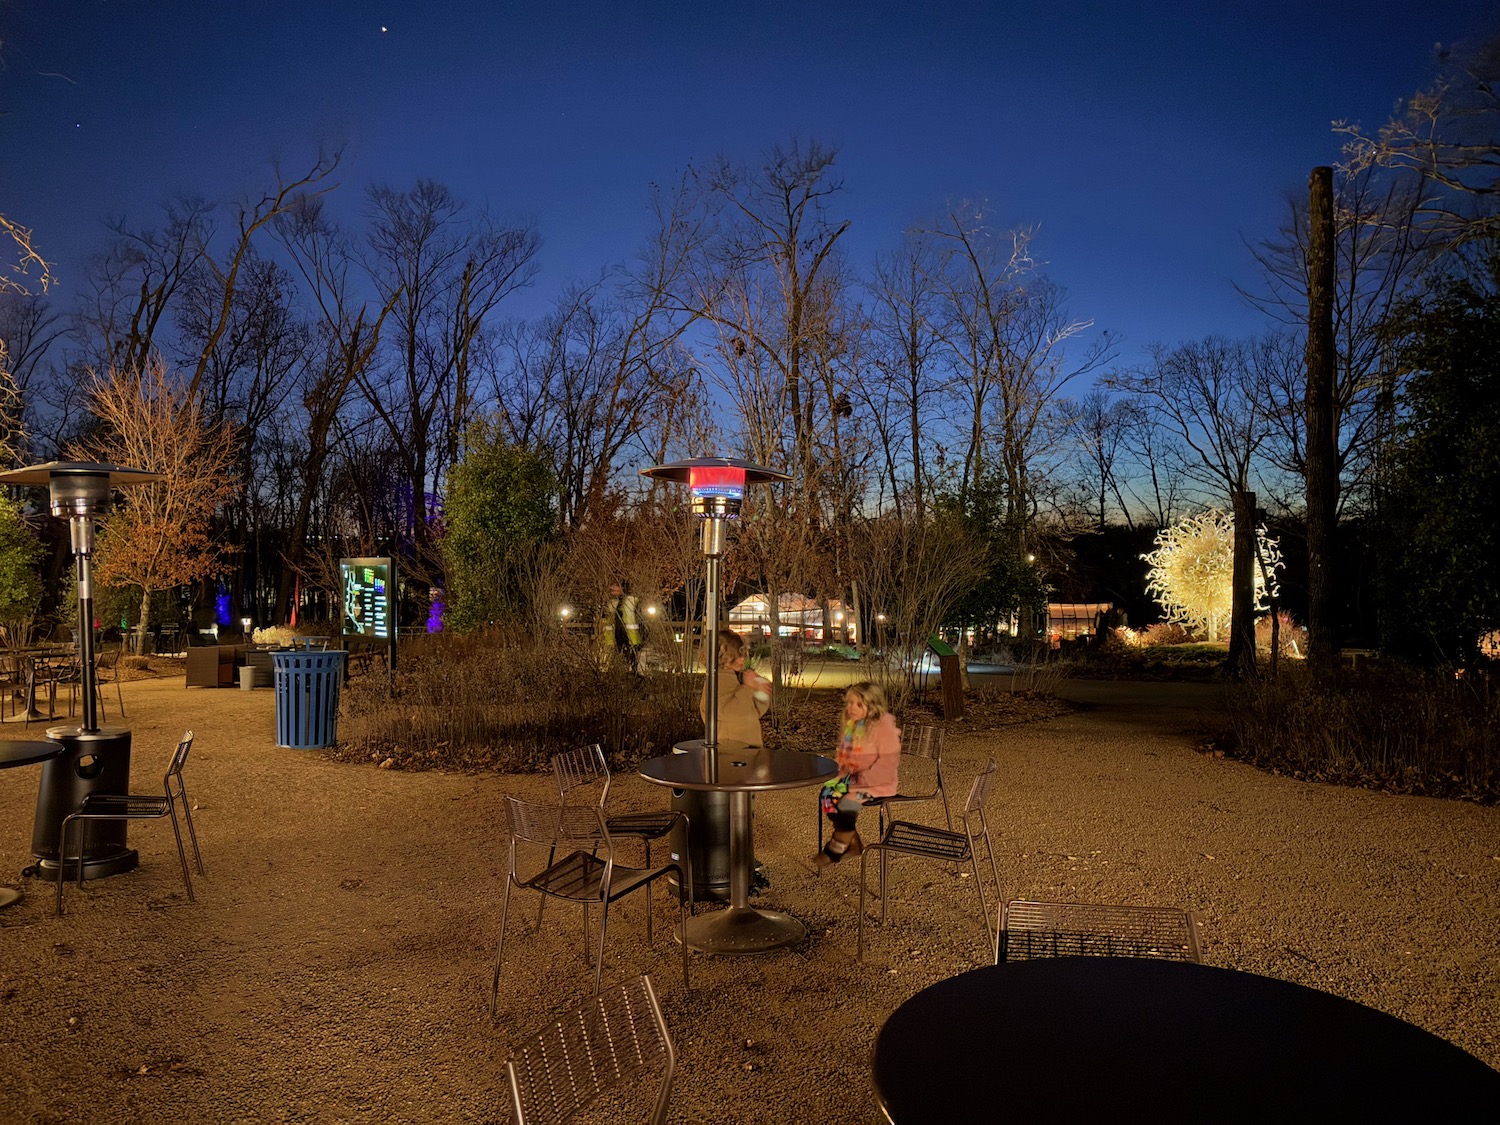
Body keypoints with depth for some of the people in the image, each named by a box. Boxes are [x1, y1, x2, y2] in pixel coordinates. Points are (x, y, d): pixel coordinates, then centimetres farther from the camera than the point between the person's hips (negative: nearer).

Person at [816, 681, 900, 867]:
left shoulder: (884, 726, -17)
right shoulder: (852, 725, 7)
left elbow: (888, 763, -21)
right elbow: (844, 753, 21)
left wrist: (862, 780, -22)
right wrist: (844, 772, 2)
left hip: (877, 783, -8)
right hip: (852, 778, 8)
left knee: (846, 804, -26)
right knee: (826, 796, -11)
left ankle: (835, 850, -5)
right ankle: (853, 843, 1)